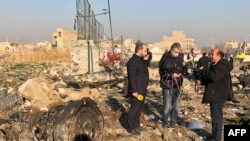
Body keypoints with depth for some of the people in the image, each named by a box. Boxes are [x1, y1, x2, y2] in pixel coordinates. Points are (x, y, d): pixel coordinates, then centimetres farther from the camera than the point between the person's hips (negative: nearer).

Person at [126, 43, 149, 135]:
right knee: (134, 109, 0)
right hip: (137, 91, -10)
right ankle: (131, 128, 11)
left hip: (143, 90, 10)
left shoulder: (141, 60, 13)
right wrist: (134, 91, -24)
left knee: (140, 108, 18)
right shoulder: (132, 62, -20)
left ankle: (136, 125, 32)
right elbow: (131, 78, -24)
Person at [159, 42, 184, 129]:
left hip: (177, 86, 5)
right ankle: (165, 124, 15)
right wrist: (172, 75, -19)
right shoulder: (165, 59, -6)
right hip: (167, 86, -5)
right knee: (167, 106, -2)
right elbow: (161, 72, -9)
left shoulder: (180, 60, 7)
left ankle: (173, 124, 24)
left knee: (176, 106, 10)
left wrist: (180, 74, -5)